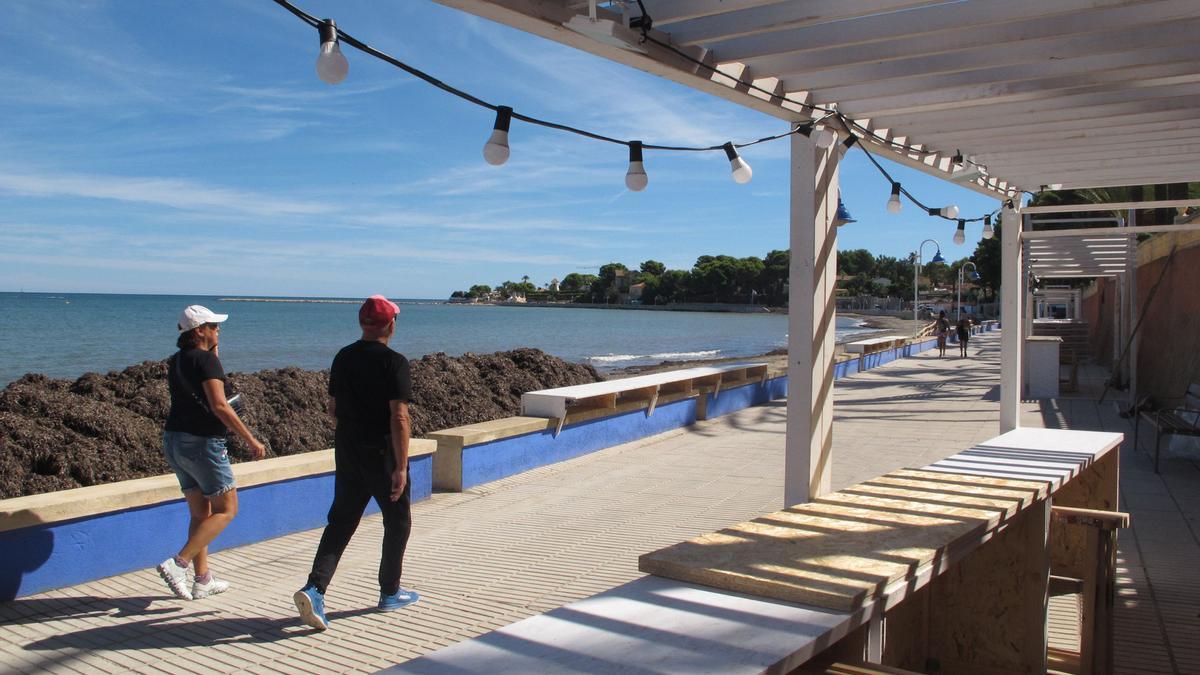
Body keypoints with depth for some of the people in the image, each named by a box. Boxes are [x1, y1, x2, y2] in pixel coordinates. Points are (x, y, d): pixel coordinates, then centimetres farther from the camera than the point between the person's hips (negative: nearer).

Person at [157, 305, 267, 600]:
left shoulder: (177, 361, 12)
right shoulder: (206, 359, -14)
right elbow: (219, 405, -21)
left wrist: (213, 350, 20)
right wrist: (251, 440, -18)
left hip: (174, 441, 9)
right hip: (203, 443, -9)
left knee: (200, 513, 15)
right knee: (226, 510, 1)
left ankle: (202, 580, 18)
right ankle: (178, 564, -8)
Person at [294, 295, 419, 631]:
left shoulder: (342, 358, 6)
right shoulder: (393, 362, -15)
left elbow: (334, 408, 14)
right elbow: (399, 418, -21)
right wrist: (400, 467, -19)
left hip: (346, 449, 6)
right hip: (382, 453, -6)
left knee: (341, 522, 10)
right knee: (397, 521, 12)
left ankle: (314, 588, -6)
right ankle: (390, 592, 23)